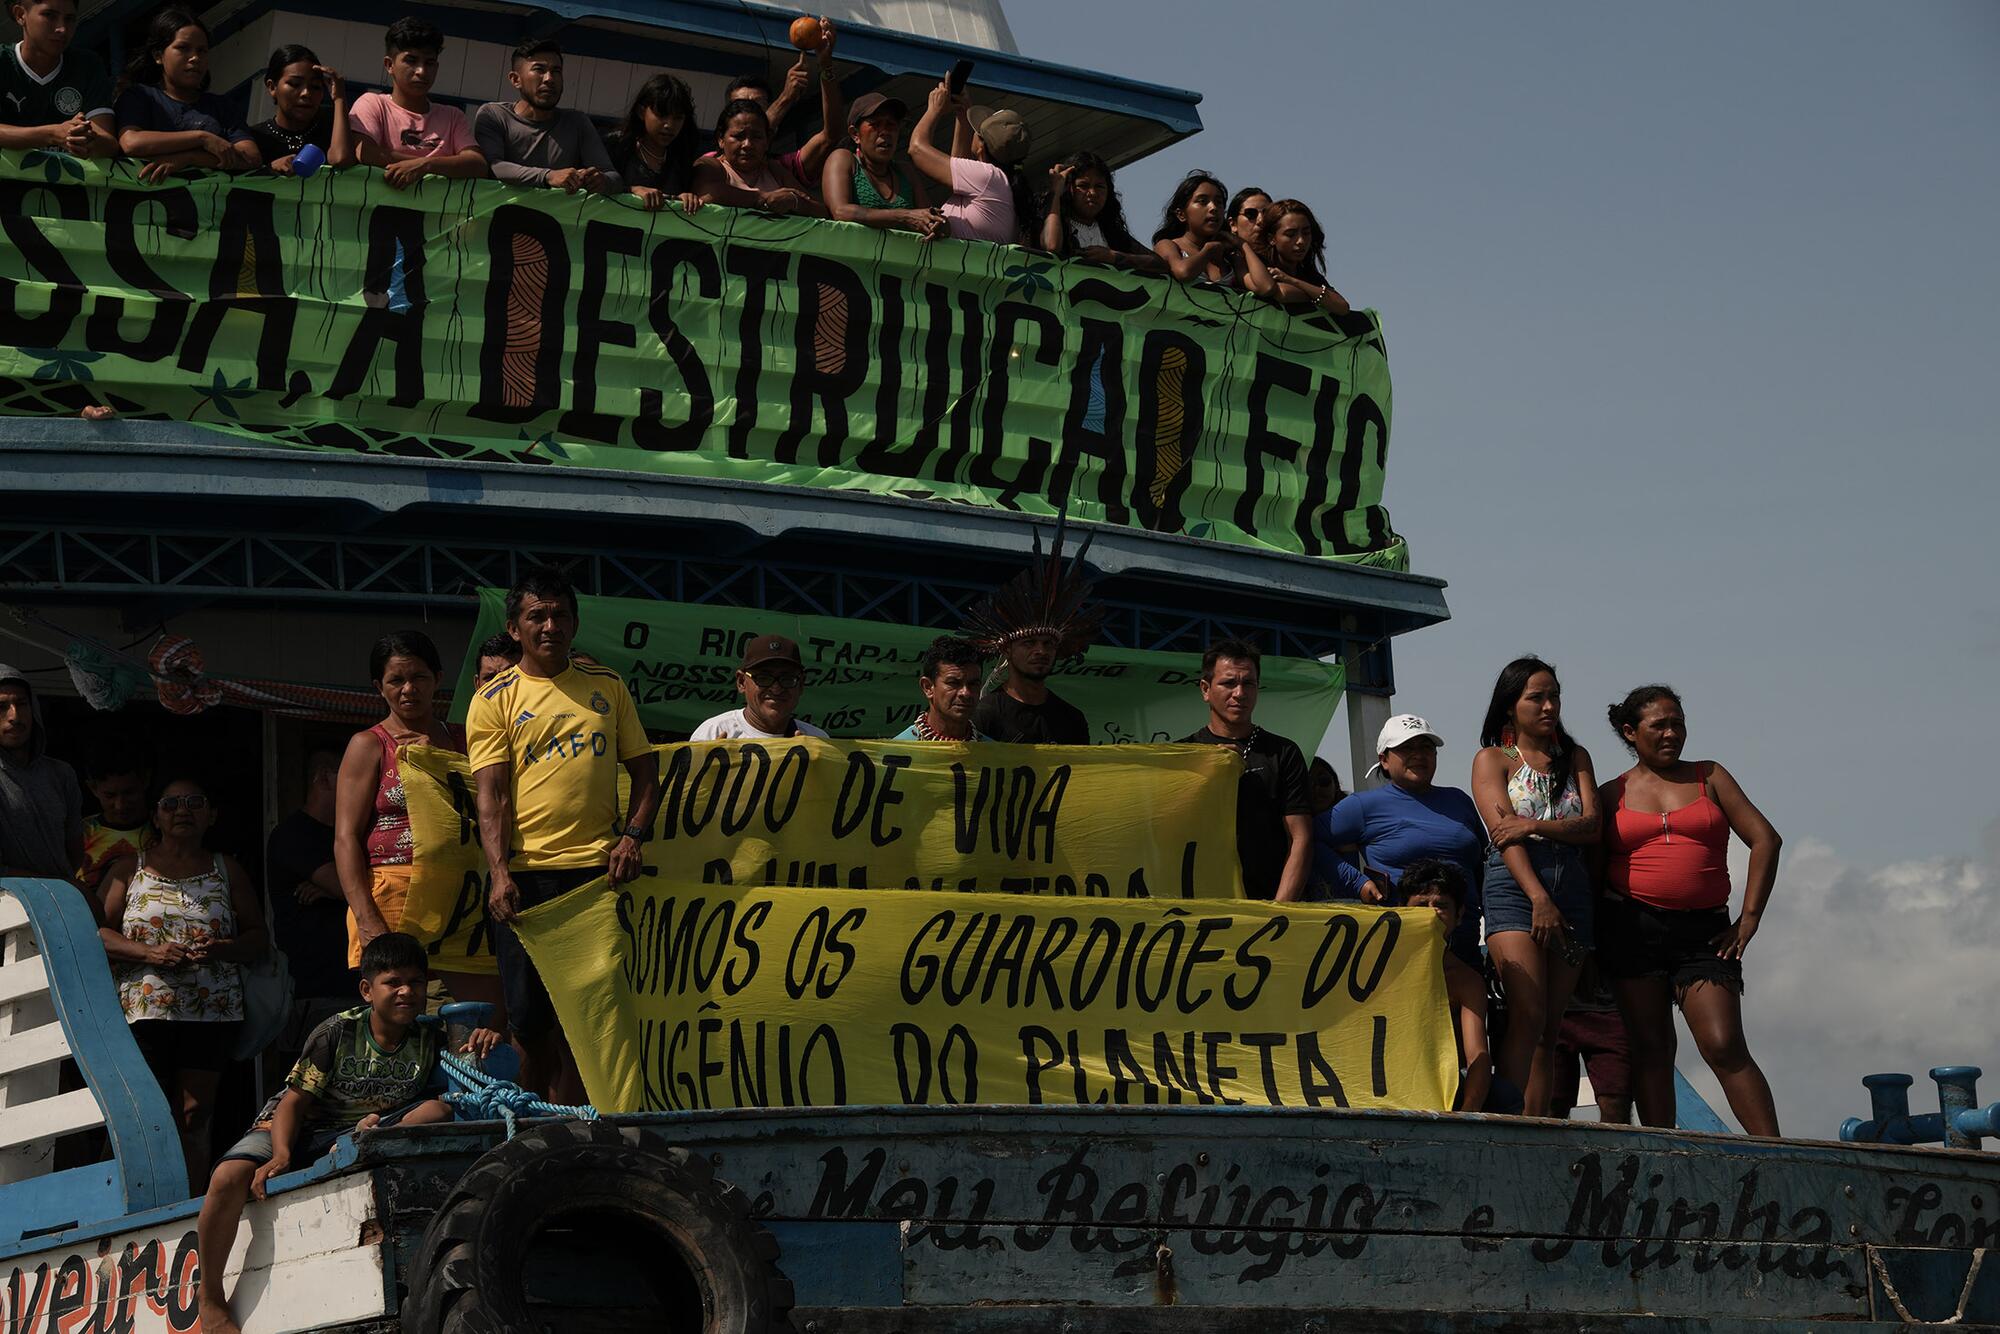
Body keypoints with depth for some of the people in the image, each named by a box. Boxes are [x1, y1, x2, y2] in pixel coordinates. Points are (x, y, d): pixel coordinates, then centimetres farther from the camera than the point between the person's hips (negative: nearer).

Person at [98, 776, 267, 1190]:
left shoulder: (227, 870, 14)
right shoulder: (131, 869, 10)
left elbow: (257, 938, 12)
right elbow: (99, 933, 4)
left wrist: (220, 949, -9)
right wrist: (150, 953, -12)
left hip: (211, 1012, 1)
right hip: (144, 1010, -1)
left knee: (193, 1116, -3)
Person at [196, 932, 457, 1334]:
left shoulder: (430, 1040, -4)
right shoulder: (339, 1032, -12)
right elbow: (294, 1100, -12)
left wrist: (484, 1049, -27)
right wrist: (282, 1154, -29)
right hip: (302, 1130, -2)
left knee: (442, 1110, -20)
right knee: (230, 1177, -32)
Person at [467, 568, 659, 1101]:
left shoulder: (607, 687, 13)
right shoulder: (495, 700, 4)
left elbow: (645, 770, 16)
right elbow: (490, 795, -4)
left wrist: (631, 837, -1)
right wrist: (500, 872, -18)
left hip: (598, 867, 2)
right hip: (527, 873, -2)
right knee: (531, 1017, -2)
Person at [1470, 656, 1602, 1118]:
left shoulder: (1574, 758, 19)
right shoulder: (1493, 760, 7)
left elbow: (1591, 826, 5)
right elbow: (1505, 836, -5)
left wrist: (1533, 825, -11)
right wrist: (1539, 899, -17)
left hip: (1571, 892, 5)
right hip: (1515, 890, -5)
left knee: (1550, 1028, 1)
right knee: (1528, 1016, -19)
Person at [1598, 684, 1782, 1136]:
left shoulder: (1709, 777, 11)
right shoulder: (1612, 795, 11)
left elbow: (1765, 840, 6)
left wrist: (1748, 919, -1)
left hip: (1703, 931, -1)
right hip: (1633, 928, 1)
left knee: (1725, 1047, -13)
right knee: (1649, 1049, -2)